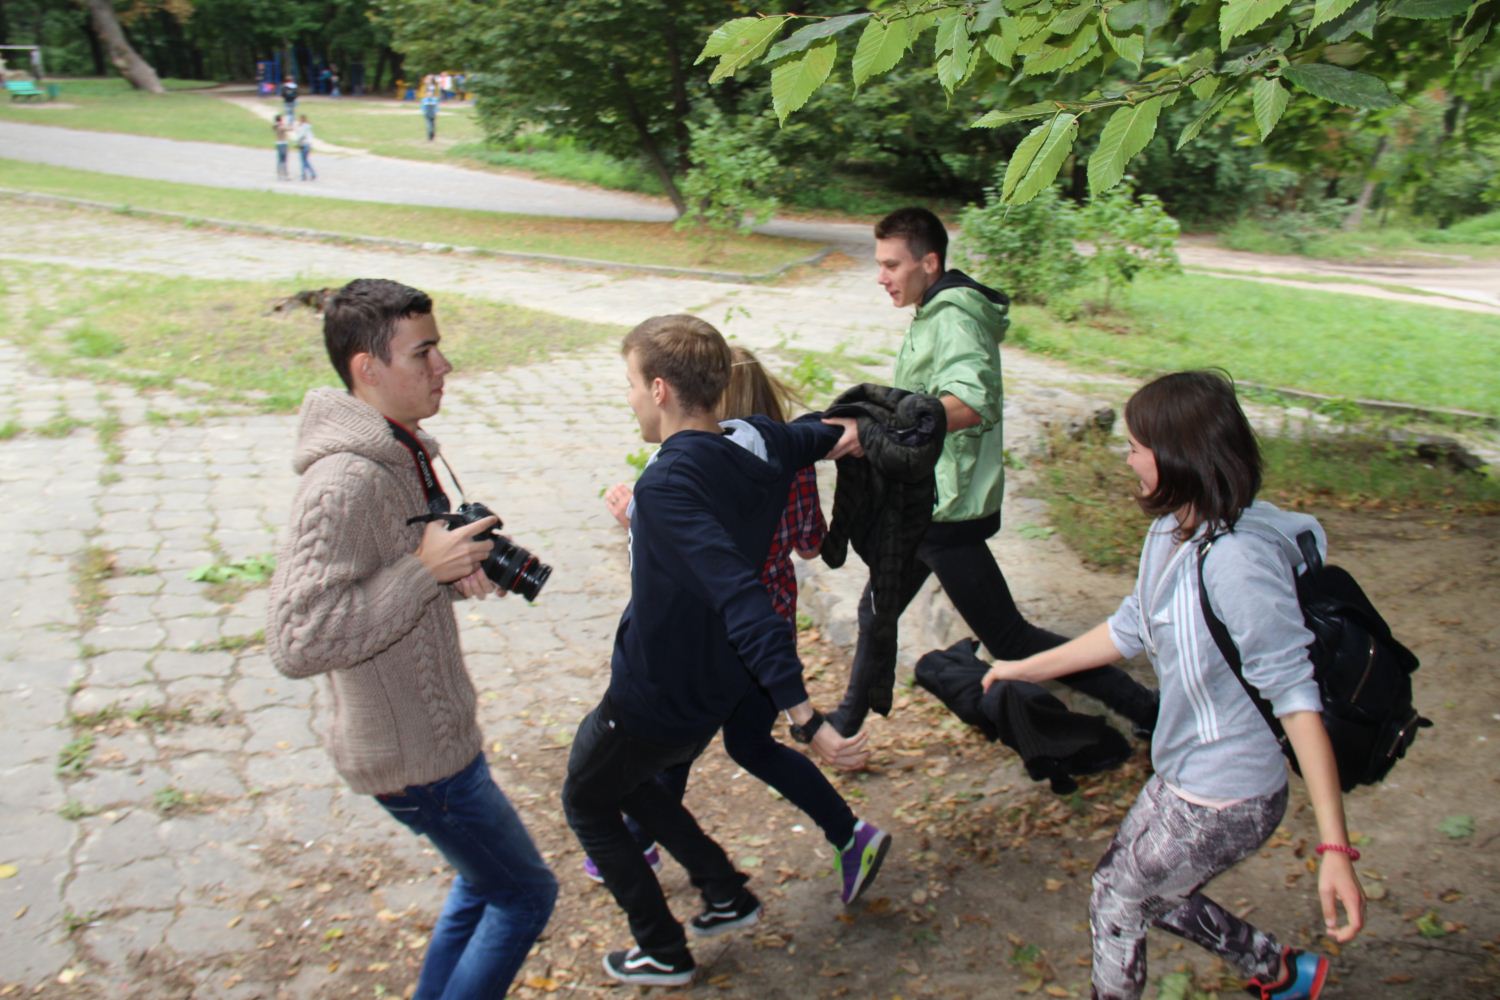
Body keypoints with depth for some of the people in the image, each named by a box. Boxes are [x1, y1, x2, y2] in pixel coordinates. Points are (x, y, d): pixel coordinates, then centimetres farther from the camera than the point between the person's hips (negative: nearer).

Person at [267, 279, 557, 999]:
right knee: (525, 893, 7)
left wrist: (458, 573, -6)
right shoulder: (344, 482, -28)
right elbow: (297, 643, -34)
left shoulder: (400, 453, 3)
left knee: (484, 883, 24)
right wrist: (427, 567, -30)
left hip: (436, 728, 9)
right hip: (412, 754, -9)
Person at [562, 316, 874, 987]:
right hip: (716, 689, 8)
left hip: (655, 699, -8)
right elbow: (837, 433, 18)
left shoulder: (667, 484, -32)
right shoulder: (764, 443, -7)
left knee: (587, 805, 21)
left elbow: (740, 599, -41)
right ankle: (729, 895, 34)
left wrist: (804, 717, -44)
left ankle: (663, 953, 29)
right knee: (631, 783, 32)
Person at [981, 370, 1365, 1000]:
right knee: (1151, 895, 27)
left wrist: (1335, 848, -30)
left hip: (1222, 801, -8)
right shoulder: (1172, 529, -3)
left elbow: (1296, 696, -30)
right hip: (1183, 775, 8)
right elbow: (1130, 628, 11)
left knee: (1116, 899, 15)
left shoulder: (1236, 559, -31)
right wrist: (1028, 668, 19)